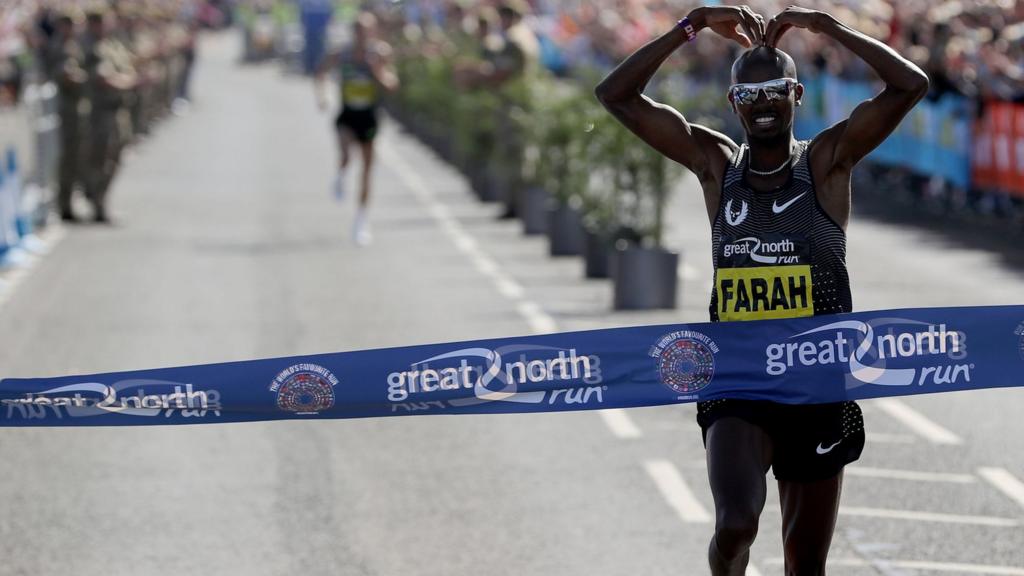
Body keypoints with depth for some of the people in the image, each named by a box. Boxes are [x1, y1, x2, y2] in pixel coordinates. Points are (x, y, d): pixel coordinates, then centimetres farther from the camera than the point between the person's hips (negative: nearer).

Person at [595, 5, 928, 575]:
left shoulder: (827, 162, -2)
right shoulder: (716, 163, 4)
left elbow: (912, 85, -14)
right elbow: (616, 95, 0)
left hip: (820, 392, 0)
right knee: (736, 524, -26)